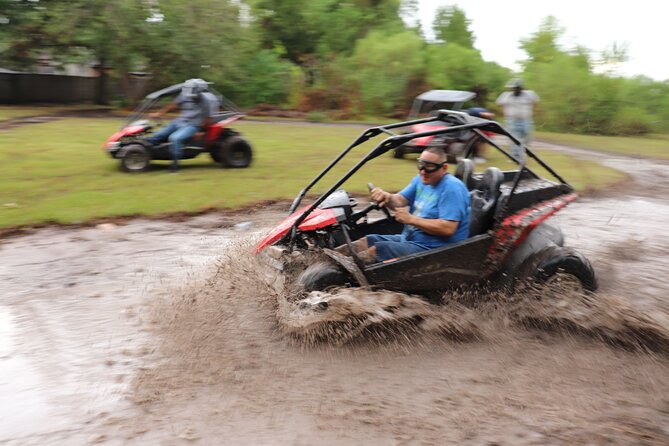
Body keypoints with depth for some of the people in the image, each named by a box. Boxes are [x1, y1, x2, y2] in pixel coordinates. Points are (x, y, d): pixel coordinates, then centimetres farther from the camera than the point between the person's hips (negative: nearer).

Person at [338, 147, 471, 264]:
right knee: (367, 241, -3)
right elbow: (400, 201, 5)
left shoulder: (452, 188, -17)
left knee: (378, 249, -21)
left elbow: (448, 228, -26)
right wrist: (387, 197, -19)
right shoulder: (421, 180, 10)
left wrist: (410, 219, -21)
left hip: (433, 249, -9)